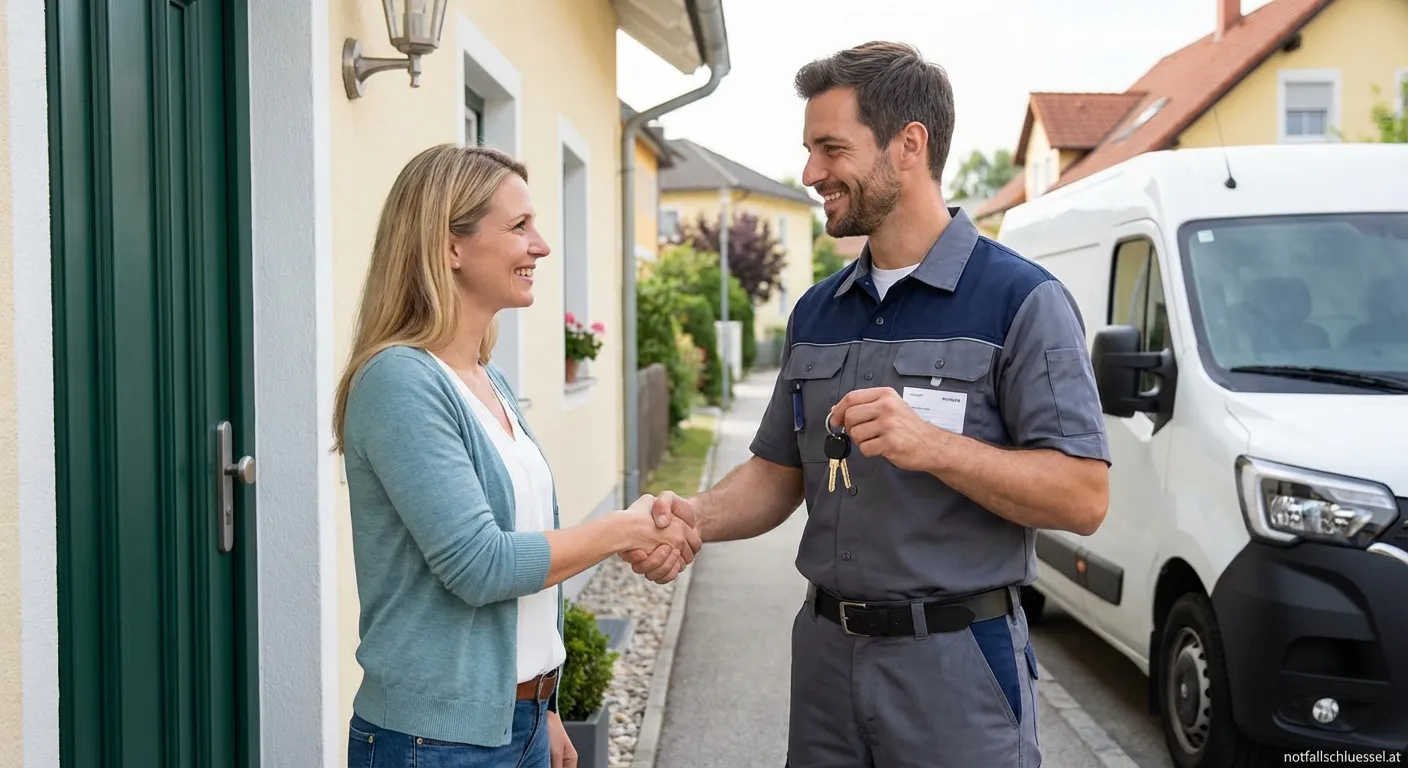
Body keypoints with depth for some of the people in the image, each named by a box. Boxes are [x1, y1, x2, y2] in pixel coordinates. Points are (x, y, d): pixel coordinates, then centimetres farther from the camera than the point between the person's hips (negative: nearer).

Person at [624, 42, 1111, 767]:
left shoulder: (1021, 301, -10)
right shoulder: (816, 312, 10)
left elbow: (1084, 498, -15)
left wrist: (932, 446, -25)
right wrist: (700, 515, -6)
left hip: (956, 660, -5)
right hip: (826, 651, 6)